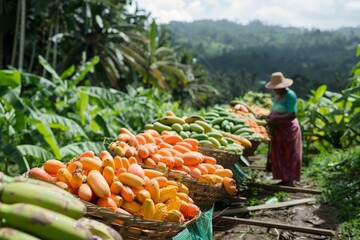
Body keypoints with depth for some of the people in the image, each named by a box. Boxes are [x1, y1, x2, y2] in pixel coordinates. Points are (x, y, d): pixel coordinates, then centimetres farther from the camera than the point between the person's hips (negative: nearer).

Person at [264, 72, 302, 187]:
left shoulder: (290, 95, -13)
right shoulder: (278, 96, 14)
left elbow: (292, 115, -20)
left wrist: (275, 119, -23)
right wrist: (268, 117, 4)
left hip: (288, 129, -9)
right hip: (278, 130, 9)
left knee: (288, 155, -3)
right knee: (279, 155, 9)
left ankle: (289, 181, 3)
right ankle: (284, 179, 16)